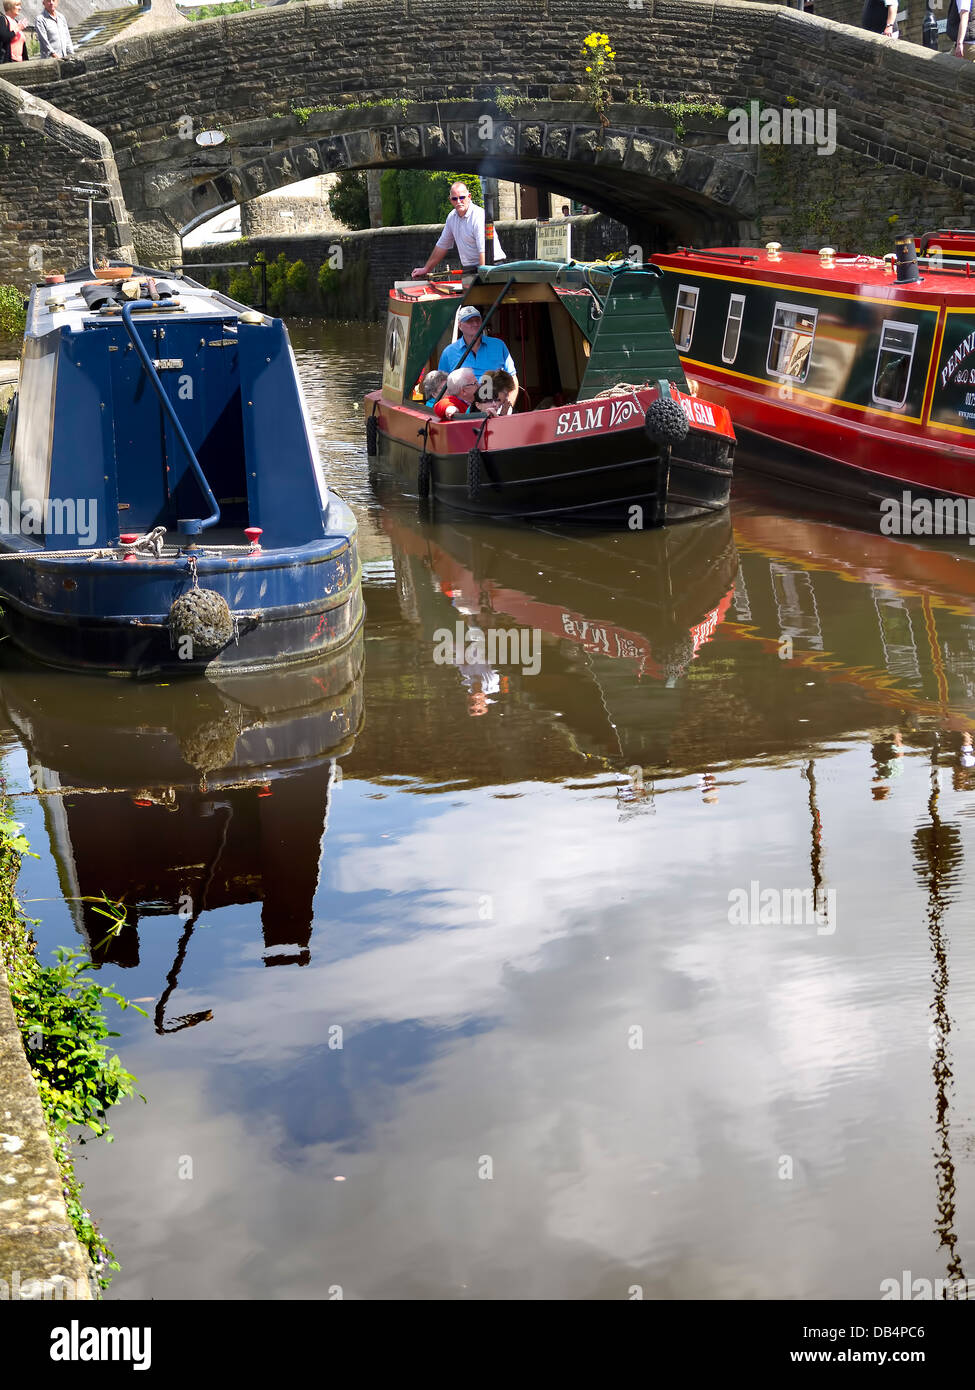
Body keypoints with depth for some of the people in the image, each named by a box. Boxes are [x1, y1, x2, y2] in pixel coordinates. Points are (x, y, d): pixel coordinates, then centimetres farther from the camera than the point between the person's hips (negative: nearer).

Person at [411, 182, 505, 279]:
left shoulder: (479, 216, -12)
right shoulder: (452, 217, 12)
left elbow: (484, 250, -21)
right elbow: (441, 246, 25)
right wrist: (426, 269, 30)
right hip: (468, 269, 6)